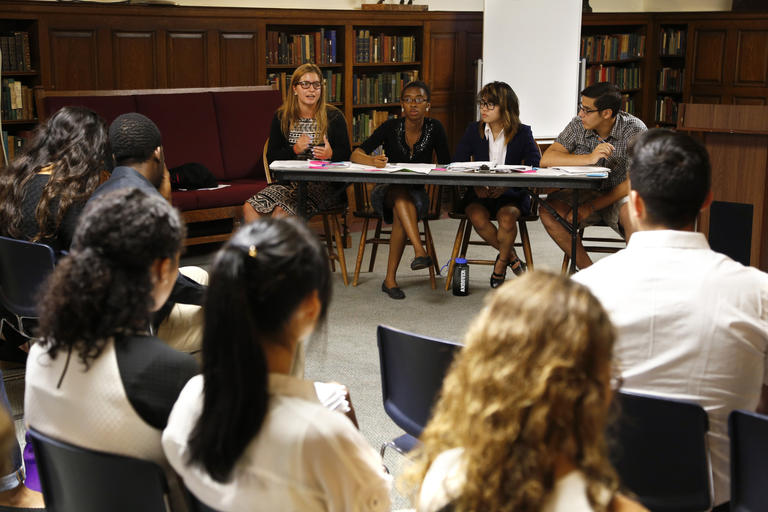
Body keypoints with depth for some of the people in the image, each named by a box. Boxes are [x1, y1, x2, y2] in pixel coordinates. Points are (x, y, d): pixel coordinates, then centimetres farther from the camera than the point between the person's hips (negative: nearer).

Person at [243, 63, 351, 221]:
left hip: (324, 184, -3)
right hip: (290, 182, 4)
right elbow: (271, 157, 6)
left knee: (281, 211, -30)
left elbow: (346, 154, 2)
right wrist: (294, 150, -12)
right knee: (249, 208, -21)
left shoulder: (334, 117, 4)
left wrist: (331, 154, -21)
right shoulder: (282, 117, 11)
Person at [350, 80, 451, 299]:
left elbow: (446, 165, 1)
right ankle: (420, 251, -53)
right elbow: (356, 155, -14)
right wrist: (372, 161, -36)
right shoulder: (391, 127, -7)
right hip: (386, 192, 0)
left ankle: (390, 278, -31)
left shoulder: (434, 128, -3)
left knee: (401, 213, -35)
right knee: (400, 192, -37)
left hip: (417, 193, 0)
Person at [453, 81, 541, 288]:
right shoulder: (473, 130, 6)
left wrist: (506, 185, -25)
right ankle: (512, 258, -7)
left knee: (507, 217, -33)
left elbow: (535, 167, -10)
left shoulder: (522, 133, 0)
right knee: (478, 218, -31)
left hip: (512, 194, -2)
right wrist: (475, 184, -21)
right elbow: (457, 165, -1)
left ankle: (500, 265, -5)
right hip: (479, 193, 2)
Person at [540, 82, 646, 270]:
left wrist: (592, 206, -24)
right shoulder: (578, 126, -6)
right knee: (549, 209, -22)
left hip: (620, 197, -3)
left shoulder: (634, 129, -15)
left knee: (631, 212, -37)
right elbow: (546, 159, -14)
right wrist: (589, 158, -27)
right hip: (587, 194, 4)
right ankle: (587, 270, -14)